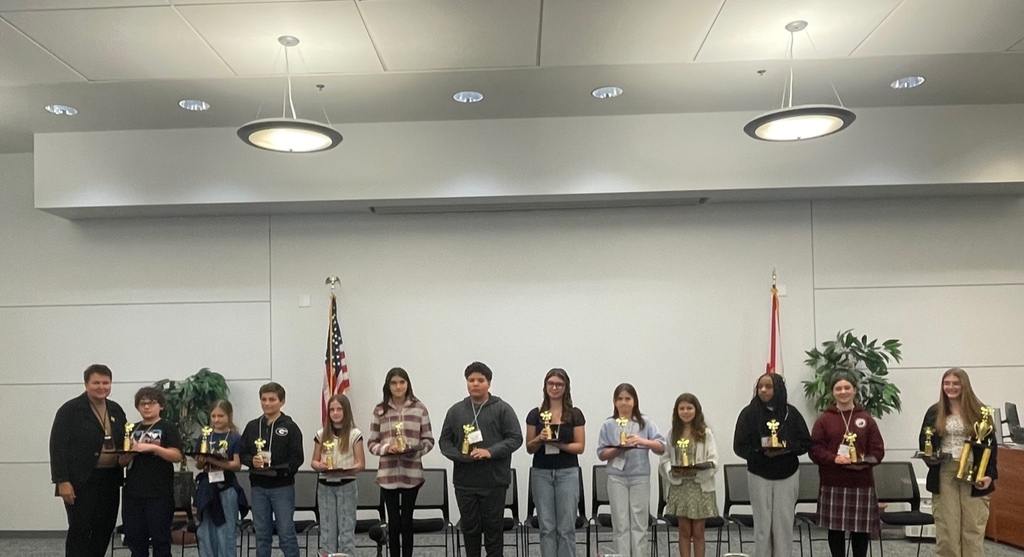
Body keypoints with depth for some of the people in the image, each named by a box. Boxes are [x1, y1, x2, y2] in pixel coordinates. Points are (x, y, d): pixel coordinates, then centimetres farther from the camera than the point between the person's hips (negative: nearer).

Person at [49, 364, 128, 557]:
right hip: (82, 482, -6)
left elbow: (124, 442, 22)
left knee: (104, 530, 9)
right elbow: (58, 447, -11)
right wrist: (62, 481, -17)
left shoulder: (116, 410, 12)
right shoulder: (70, 410, -7)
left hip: (110, 481, 6)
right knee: (79, 531, -2)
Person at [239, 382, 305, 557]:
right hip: (258, 487, 4)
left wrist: (280, 470, -22)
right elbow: (242, 454, 9)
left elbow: (297, 458, -9)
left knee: (286, 533, 0)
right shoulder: (252, 426, 8)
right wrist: (252, 461, -11)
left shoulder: (290, 427, -4)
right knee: (261, 534, 12)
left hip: (283, 487, -4)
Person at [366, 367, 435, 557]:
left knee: (407, 521, 7)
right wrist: (387, 448, -15)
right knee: (393, 522, 6)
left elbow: (429, 440, 3)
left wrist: (415, 448, -16)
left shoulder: (419, 408, 0)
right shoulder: (379, 410, 1)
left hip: (412, 473, 0)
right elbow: (372, 443, 4)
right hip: (388, 473, 1)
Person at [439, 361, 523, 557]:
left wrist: (490, 452, -17)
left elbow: (515, 438, -4)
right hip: (465, 481, 3)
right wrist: (460, 456, -10)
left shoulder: (502, 409, 1)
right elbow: (444, 441, 9)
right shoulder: (455, 411, 9)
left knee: (493, 527, 5)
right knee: (470, 527, 10)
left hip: (494, 481, -2)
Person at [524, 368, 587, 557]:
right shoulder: (535, 414, 4)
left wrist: (559, 444, -19)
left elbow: (580, 446, -2)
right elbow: (529, 448, 6)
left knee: (566, 527, 1)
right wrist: (540, 439, -15)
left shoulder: (575, 414, 0)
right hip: (541, 473, 1)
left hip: (567, 473, -1)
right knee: (546, 526, 5)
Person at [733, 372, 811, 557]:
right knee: (762, 524, 4)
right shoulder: (749, 413, -6)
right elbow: (740, 447, -7)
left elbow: (806, 443, 0)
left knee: (784, 523, 5)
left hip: (788, 475, 1)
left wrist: (787, 448, -18)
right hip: (759, 476, -1)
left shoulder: (791, 413, -2)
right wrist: (762, 452, -21)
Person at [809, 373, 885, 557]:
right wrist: (833, 458, -19)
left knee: (862, 528, 5)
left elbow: (878, 449, 4)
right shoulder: (824, 420, 3)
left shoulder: (866, 419, 7)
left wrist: (865, 460, -14)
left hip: (861, 483, 1)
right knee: (835, 527, 5)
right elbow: (815, 449, -3)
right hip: (833, 483, -1)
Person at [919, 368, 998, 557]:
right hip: (944, 474, 1)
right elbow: (924, 443, 10)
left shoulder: (979, 412, 1)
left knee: (973, 527, 1)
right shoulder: (934, 412, 7)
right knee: (946, 527, 2)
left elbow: (990, 446, 0)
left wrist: (989, 474, -11)